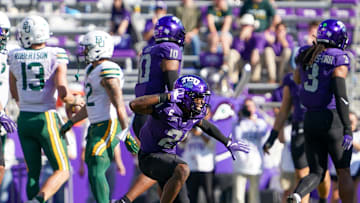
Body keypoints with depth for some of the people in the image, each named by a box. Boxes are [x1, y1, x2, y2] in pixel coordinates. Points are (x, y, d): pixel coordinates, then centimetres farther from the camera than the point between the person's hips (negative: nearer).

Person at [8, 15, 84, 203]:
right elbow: (63, 95, -16)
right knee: (62, 172, 3)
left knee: (33, 173, 12)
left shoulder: (15, 58, 1)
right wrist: (76, 101, 6)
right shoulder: (56, 57, -10)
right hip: (46, 120, -4)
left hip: (24, 119, 4)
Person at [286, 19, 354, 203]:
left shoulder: (306, 55, 7)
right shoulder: (338, 59, -12)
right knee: (343, 172, 11)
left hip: (310, 119, 5)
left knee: (317, 173, 10)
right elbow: (340, 95, -20)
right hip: (332, 119, -5)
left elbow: (297, 79, 27)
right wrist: (348, 130, -21)